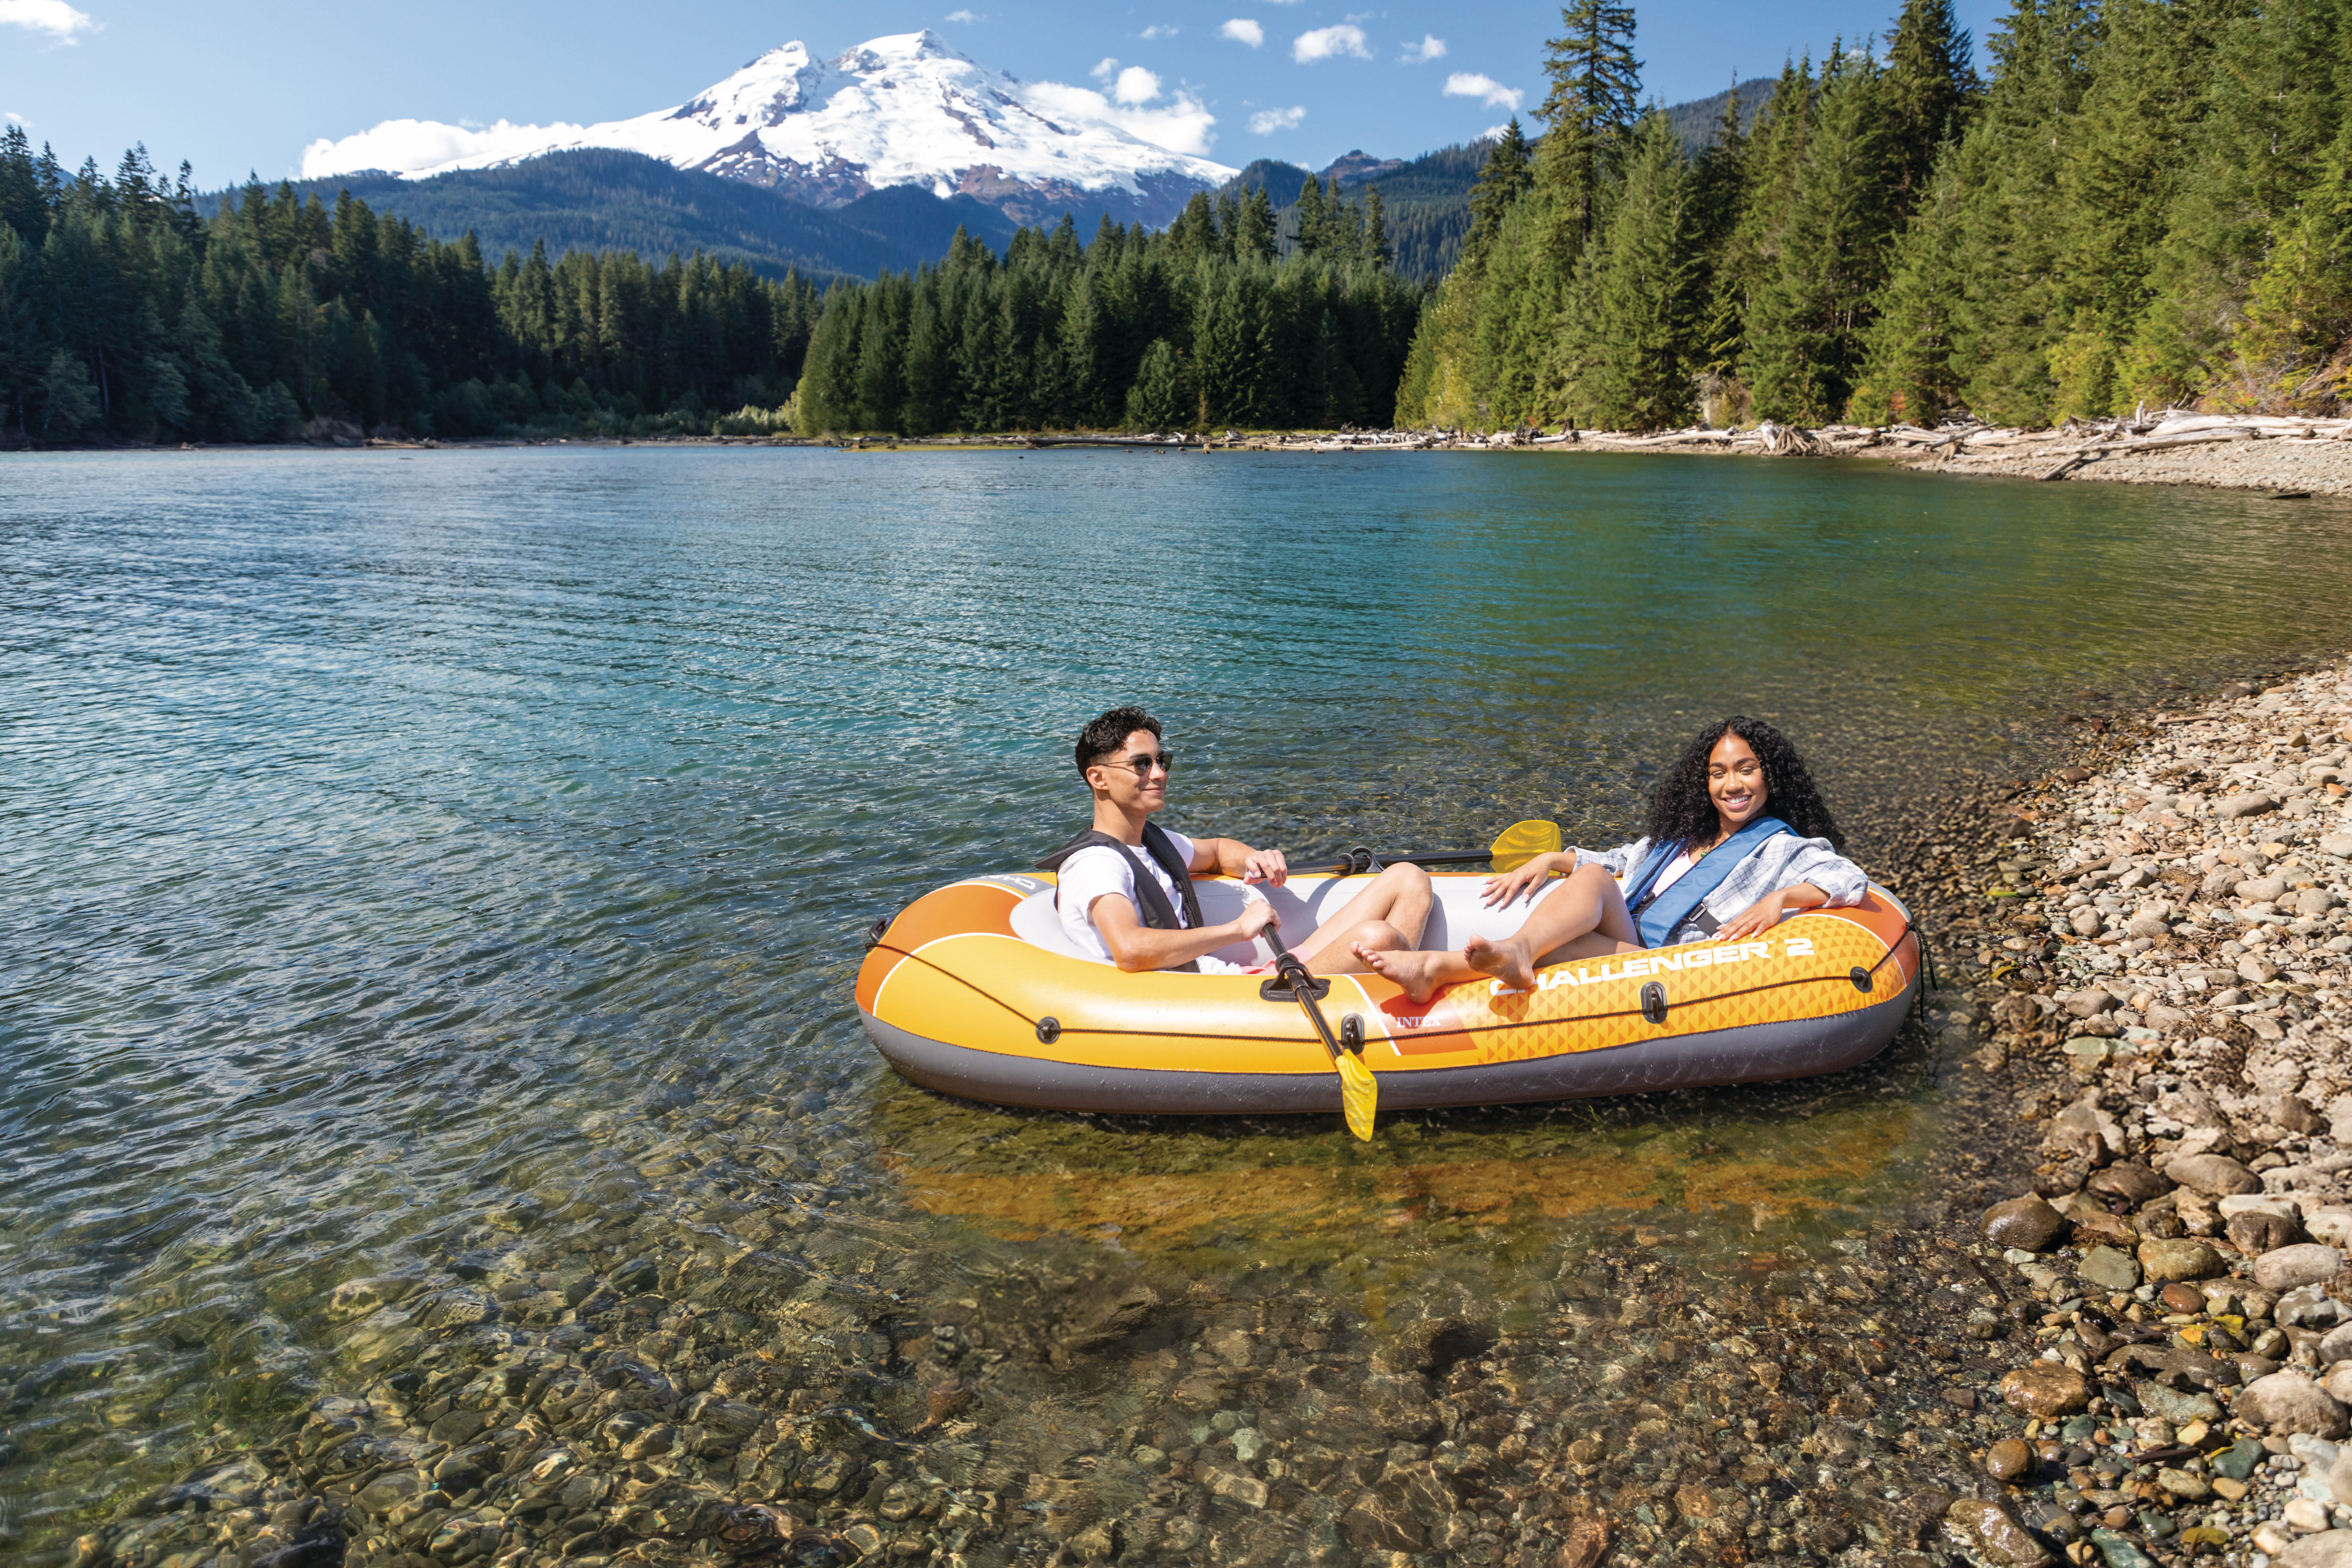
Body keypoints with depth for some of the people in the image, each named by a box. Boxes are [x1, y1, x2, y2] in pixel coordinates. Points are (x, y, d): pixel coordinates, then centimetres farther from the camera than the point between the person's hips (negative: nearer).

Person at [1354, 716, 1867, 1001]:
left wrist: (1780, 898, -19)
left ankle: (1443, 966, -58)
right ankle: (1514, 952, -59)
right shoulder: (1680, 835, 30)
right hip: (1619, 939, 6)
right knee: (1592, 877, -27)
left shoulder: (1780, 846, 12)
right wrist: (1551, 860, 18)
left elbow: (1849, 880, -2)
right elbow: (1615, 861, 36)